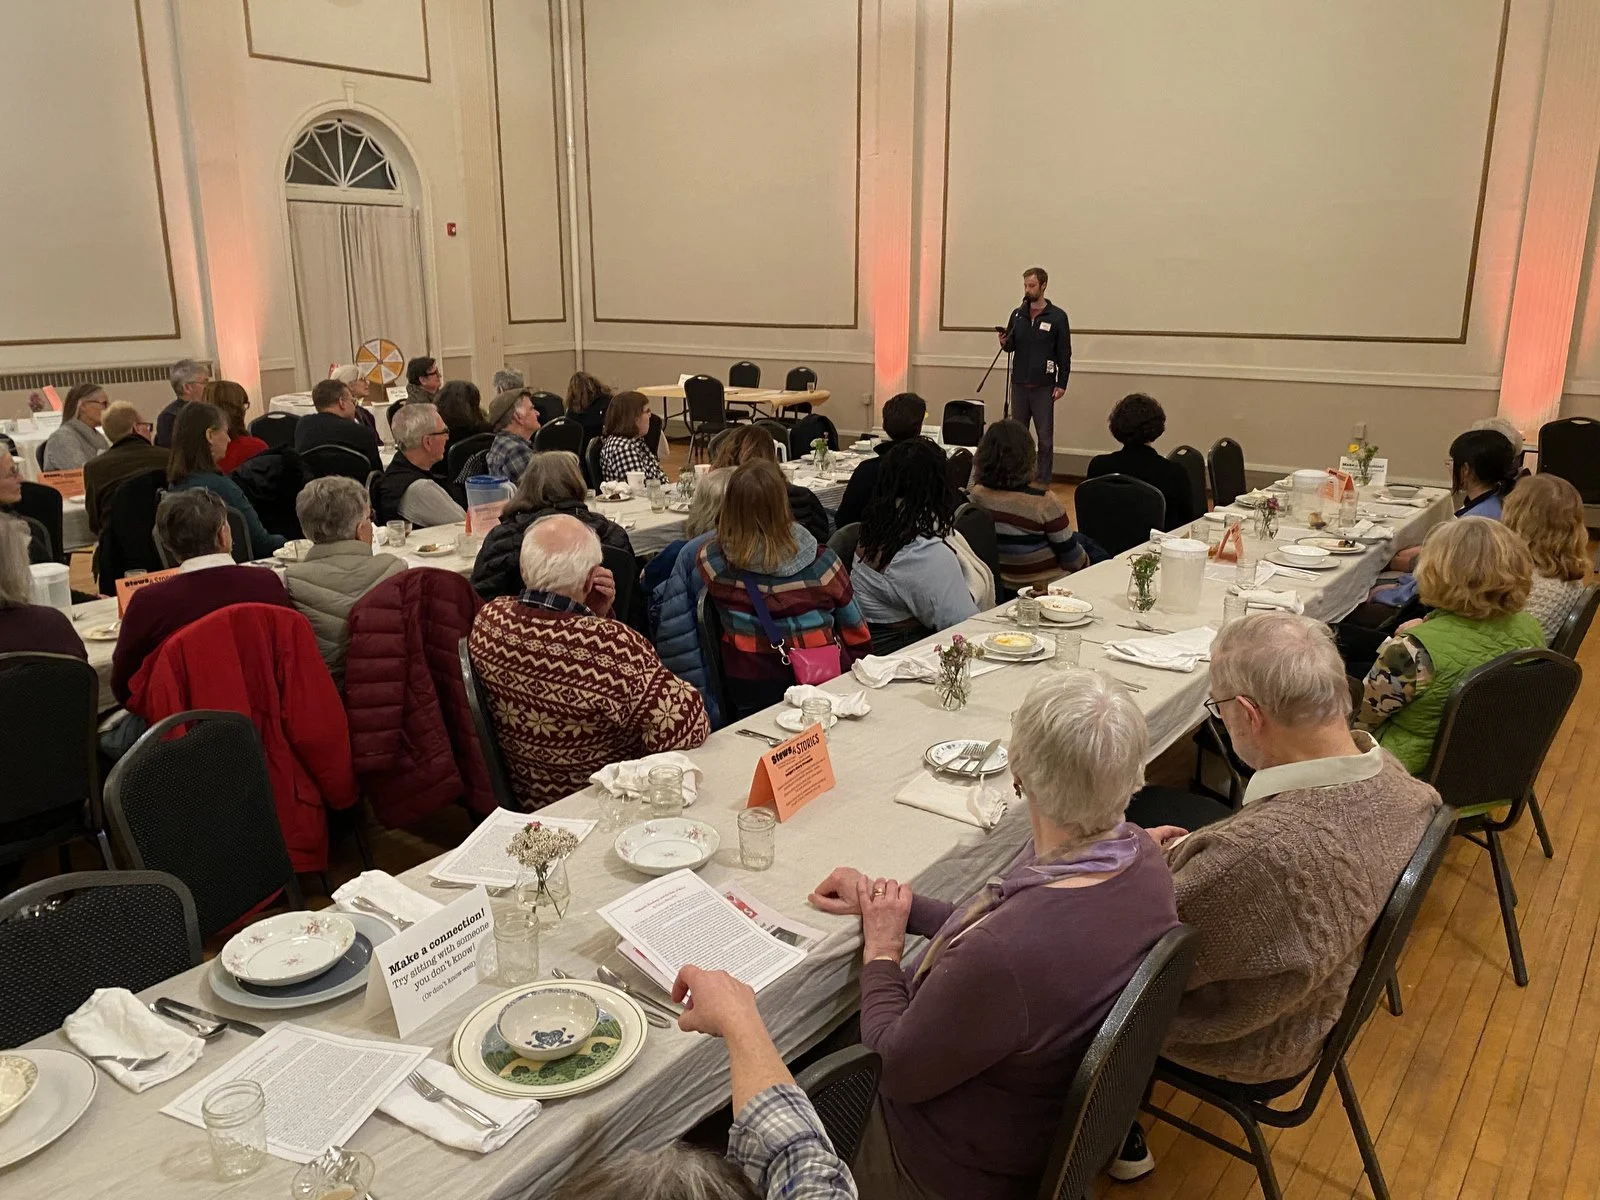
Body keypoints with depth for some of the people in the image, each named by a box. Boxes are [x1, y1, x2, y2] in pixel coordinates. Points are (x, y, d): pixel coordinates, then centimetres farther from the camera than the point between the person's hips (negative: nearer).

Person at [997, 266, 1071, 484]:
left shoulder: (1057, 317, -3)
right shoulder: (1017, 314, 8)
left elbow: (1064, 354, -3)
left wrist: (1062, 384, -9)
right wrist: (1004, 342, -8)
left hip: (1043, 387, -4)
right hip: (1019, 385, 4)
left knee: (1045, 438, 1)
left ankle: (1044, 482, 7)